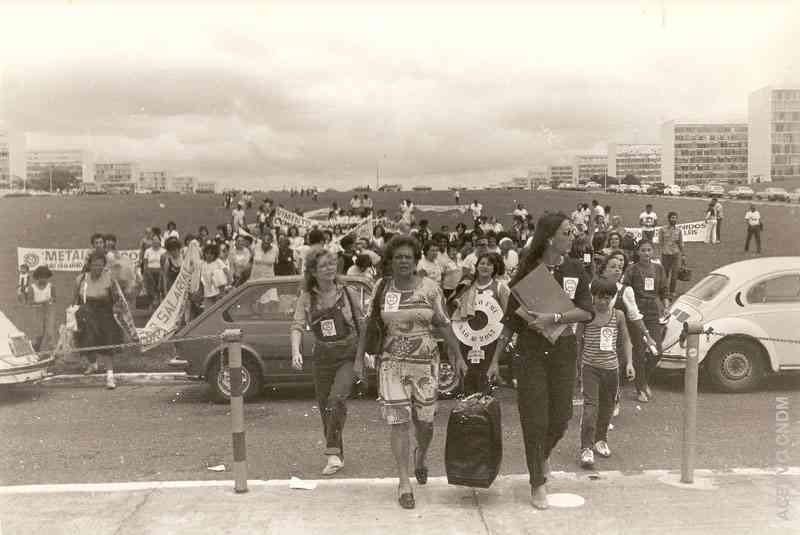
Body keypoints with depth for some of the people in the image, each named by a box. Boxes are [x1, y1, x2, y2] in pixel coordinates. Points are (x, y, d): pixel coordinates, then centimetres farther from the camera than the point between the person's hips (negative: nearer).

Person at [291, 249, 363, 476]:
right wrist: (296, 352, -26)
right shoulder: (306, 298, -1)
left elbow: (361, 323, 6)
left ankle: (333, 453, -14)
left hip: (348, 355, -2)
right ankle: (338, 455, 26)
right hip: (322, 357, 3)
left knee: (337, 399, -22)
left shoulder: (346, 292, -2)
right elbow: (297, 326, -9)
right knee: (325, 407, 9)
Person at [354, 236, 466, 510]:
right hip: (392, 363, 0)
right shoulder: (381, 288, 2)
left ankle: (421, 455, 41)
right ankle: (404, 481, 8)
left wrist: (458, 356, -3)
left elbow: (444, 325, 0)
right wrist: (359, 358, 6)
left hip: (425, 363, 0)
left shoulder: (429, 288, -2)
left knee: (424, 420, 7)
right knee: (399, 421, -3)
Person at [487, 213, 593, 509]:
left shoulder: (575, 269, 1)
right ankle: (537, 484, 16)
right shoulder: (527, 271, -4)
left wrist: (554, 318, -20)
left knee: (561, 417, 8)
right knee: (534, 420, 0)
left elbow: (587, 311, -6)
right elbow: (511, 319, 0)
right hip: (531, 352, -2)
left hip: (563, 351, 2)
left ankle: (542, 455, 41)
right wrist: (495, 359, -1)